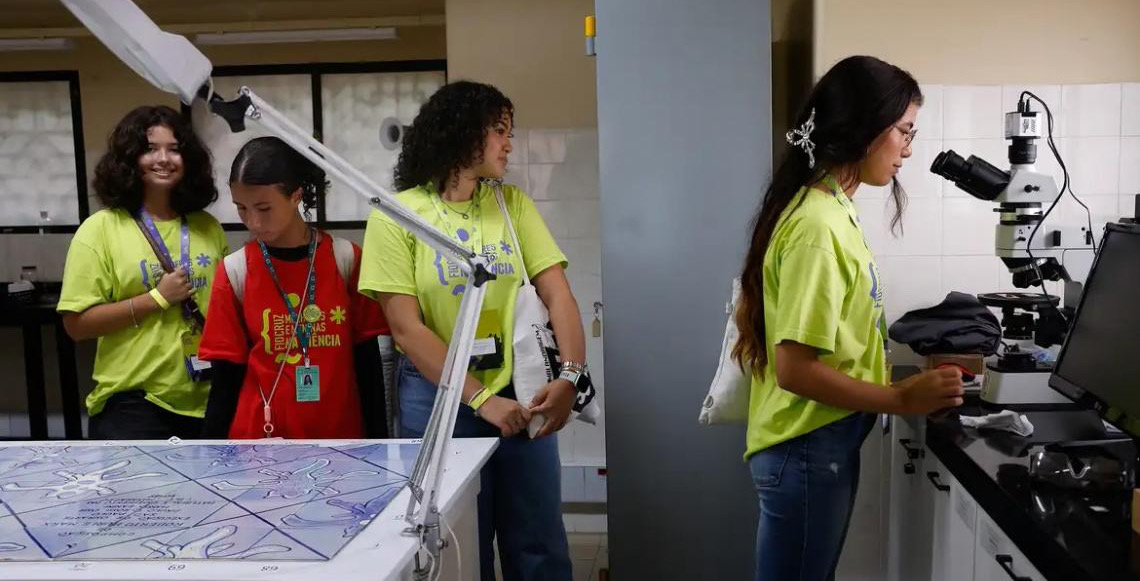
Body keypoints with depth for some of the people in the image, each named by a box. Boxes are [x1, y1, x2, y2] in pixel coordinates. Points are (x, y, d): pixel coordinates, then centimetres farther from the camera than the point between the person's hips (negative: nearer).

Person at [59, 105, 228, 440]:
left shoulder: (208, 227, 6)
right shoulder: (100, 229, -5)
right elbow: (77, 324, -10)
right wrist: (157, 298, -16)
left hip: (208, 401, 4)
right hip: (132, 403, -4)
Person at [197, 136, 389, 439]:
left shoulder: (346, 259, -5)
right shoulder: (234, 271, -4)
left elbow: (367, 359, -1)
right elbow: (227, 376, 0)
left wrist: (378, 438, -1)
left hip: (342, 432, 0)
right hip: (258, 434, 0)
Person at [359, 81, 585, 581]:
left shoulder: (513, 204, 5)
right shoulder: (396, 215, -6)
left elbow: (558, 295, -2)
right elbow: (407, 329, -10)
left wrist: (570, 374, -18)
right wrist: (480, 398, -16)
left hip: (519, 393, 3)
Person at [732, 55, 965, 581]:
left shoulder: (831, 210, 8)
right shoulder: (818, 227, -22)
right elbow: (795, 368, -24)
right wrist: (901, 399, -17)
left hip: (823, 445, 10)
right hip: (809, 451, -10)